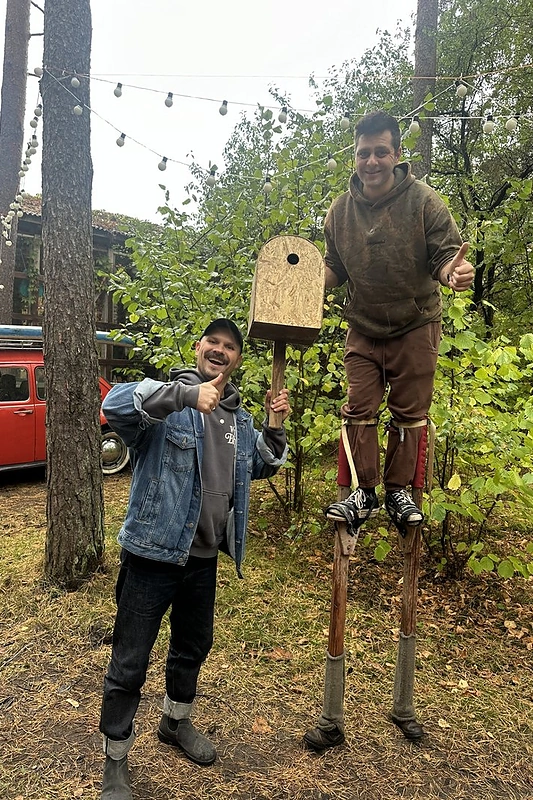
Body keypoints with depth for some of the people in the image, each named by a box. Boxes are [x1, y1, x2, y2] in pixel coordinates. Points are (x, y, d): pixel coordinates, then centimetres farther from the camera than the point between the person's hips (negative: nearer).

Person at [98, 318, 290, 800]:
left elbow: (260, 467, 21)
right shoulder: (168, 402, -13)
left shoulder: (239, 416, 8)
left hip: (204, 558, 7)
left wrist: (275, 429, 2)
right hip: (152, 556, -6)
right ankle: (115, 760, 29)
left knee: (193, 647, 25)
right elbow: (116, 404, -33)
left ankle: (176, 722, 51)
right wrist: (184, 393, -44)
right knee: (129, 664, 7)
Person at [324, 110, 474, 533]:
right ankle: (365, 492, 17)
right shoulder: (341, 210, -1)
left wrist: (454, 271, -34)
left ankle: (399, 490, 22)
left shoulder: (424, 201, -11)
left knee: (409, 414, 7)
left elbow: (444, 256, -11)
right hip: (363, 328, 3)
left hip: (415, 327, -2)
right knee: (359, 411, 3)